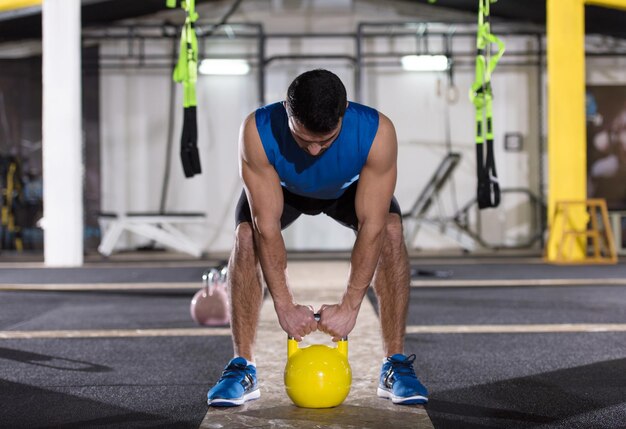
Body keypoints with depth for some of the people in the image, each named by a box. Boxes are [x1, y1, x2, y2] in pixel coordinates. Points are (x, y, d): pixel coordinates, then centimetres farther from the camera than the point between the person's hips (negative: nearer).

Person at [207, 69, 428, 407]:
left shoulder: (378, 133, -41)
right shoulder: (258, 131, -41)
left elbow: (372, 226, -37)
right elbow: (267, 225, -36)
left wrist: (350, 306, -37)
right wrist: (284, 305, -36)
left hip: (349, 187, 0)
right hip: (282, 187, 0)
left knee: (391, 232, -26)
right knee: (247, 236, -26)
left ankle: (396, 365, -16)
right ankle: (241, 367, -15)